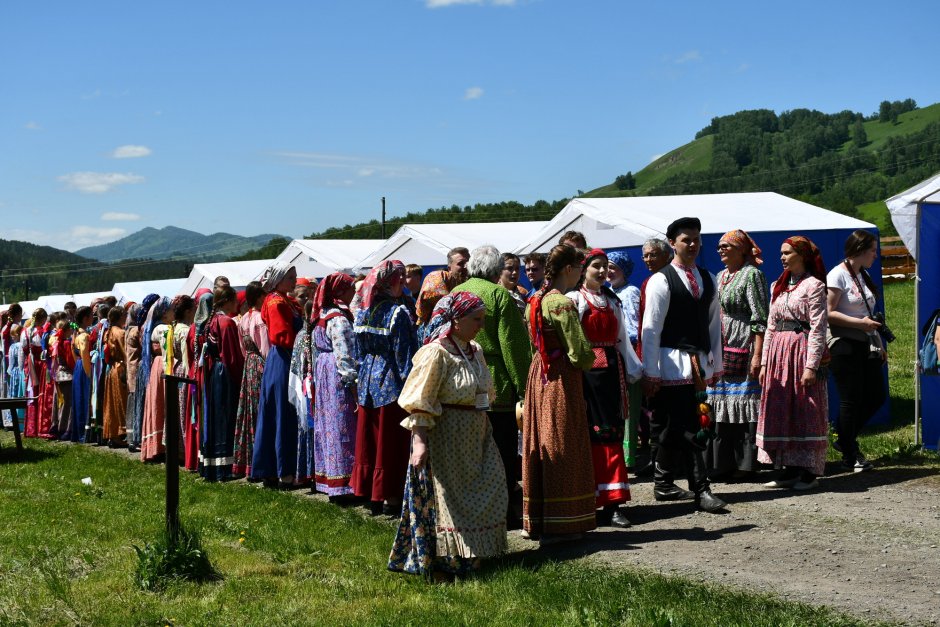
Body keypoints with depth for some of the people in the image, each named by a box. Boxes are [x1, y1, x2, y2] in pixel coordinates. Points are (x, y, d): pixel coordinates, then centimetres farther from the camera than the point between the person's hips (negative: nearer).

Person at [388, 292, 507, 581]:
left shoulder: (475, 351, 9)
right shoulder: (435, 353, -16)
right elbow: (419, 404, -19)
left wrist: (485, 431, 19)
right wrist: (419, 442, -24)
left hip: (475, 439, 9)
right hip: (446, 439, -8)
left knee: (483, 498, 12)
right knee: (444, 500, -1)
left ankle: (471, 555, 25)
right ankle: (441, 564, 10)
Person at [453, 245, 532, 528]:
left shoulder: (454, 294, 8)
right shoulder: (499, 295, -10)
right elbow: (513, 346, -12)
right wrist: (523, 384, -8)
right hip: (496, 386, -6)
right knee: (503, 451, 2)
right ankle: (503, 512, 5)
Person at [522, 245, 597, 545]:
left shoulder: (534, 300, 9)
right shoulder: (563, 304, -16)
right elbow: (579, 352, -17)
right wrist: (588, 361, 3)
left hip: (538, 375, 8)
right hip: (563, 380, -8)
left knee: (538, 446, 13)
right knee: (561, 448, -2)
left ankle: (534, 521, 20)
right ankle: (557, 524, 2)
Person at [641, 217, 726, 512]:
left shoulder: (708, 279, 13)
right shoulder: (661, 280, -6)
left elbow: (714, 323, 16)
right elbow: (651, 328, -8)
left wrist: (716, 364, 14)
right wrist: (650, 372, -11)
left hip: (699, 363, 6)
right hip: (672, 363, -6)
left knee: (676, 427, 11)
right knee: (688, 427, -7)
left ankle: (663, 482, 23)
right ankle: (701, 488, -5)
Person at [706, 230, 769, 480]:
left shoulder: (752, 274, -6)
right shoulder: (720, 276, 18)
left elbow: (760, 319, -13)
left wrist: (757, 355, -20)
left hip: (743, 349, -8)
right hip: (721, 351, 8)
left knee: (745, 404, -4)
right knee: (721, 407, 8)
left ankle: (745, 464, 1)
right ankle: (723, 463, 14)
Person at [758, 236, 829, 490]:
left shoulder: (813, 285, -6)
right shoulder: (778, 286, 16)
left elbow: (818, 328, -11)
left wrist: (811, 365, -17)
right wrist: (764, 362, 12)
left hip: (802, 349, -7)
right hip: (778, 350, 7)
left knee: (805, 411, -3)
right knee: (780, 412, 7)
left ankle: (809, 472, 2)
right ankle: (790, 469, 14)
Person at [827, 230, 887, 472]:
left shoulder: (864, 275, 16)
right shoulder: (838, 275, -10)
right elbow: (827, 313, -16)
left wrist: (879, 343, 18)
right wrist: (859, 323, -19)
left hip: (866, 345, 8)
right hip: (845, 345, -8)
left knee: (876, 396, 9)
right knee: (851, 400, -2)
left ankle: (845, 440, 26)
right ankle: (850, 457, 10)